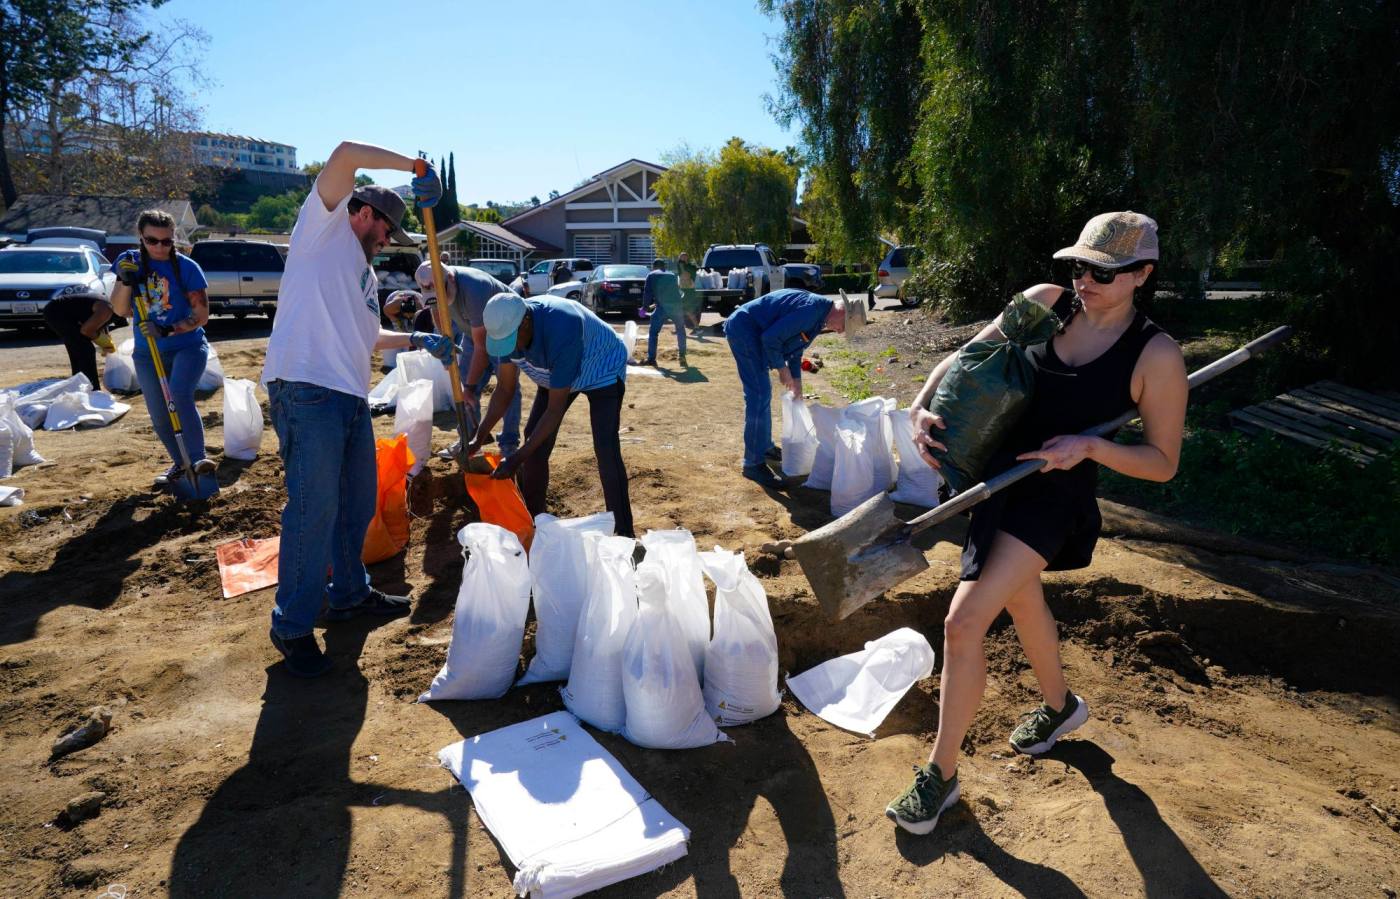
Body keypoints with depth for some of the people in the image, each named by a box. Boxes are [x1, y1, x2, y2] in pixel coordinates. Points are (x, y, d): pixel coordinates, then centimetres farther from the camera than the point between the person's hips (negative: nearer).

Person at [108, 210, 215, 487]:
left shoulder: (187, 267, -9)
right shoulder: (129, 261, 1)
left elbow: (201, 315, -11)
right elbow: (119, 310, 1)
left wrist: (168, 330, -25)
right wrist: (125, 281, -16)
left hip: (188, 346, -4)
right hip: (147, 353, 4)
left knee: (179, 394, -30)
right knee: (159, 417, 8)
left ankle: (198, 458, -24)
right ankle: (180, 464, 29)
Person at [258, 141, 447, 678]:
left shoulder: (366, 274, 28)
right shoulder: (324, 225, 4)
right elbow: (346, 154, -9)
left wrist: (417, 341, 28)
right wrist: (416, 167, -5)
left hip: (351, 397, 10)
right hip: (306, 391, -9)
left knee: (358, 502, 16)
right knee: (314, 508, -9)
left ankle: (349, 593, 33)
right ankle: (292, 625, 3)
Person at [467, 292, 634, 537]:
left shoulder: (561, 329, -43)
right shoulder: (507, 327, -22)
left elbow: (555, 409, -38)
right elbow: (504, 389, -10)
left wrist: (517, 459, -38)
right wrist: (479, 439, -18)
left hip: (602, 368, -7)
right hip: (556, 372, 7)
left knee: (605, 449, -20)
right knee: (535, 439, -1)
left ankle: (623, 533, -13)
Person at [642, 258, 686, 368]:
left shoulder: (651, 275, 12)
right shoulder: (672, 276, 24)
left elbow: (647, 292, 5)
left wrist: (645, 307, 17)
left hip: (662, 307, -3)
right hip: (676, 306, 3)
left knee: (653, 333, 9)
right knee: (681, 331, 22)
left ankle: (651, 358, 5)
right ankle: (682, 357, 18)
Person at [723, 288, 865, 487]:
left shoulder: (818, 318, 11)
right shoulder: (813, 309, -22)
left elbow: (795, 348, 23)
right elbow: (771, 338, -25)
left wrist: (796, 381, 20)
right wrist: (782, 368, -12)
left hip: (751, 332, 11)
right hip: (743, 328, -11)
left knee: (763, 393, 19)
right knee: (759, 395, -12)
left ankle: (764, 446, 35)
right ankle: (753, 464, -9)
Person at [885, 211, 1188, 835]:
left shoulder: (1156, 357, -13)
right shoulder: (1046, 303, -2)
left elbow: (1162, 462, -7)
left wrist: (1089, 446, -24)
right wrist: (921, 406, -13)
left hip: (1053, 497, -6)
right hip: (997, 474, 7)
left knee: (963, 622, -15)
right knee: (1020, 598, 26)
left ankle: (941, 773, 6)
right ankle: (1060, 706, 56)